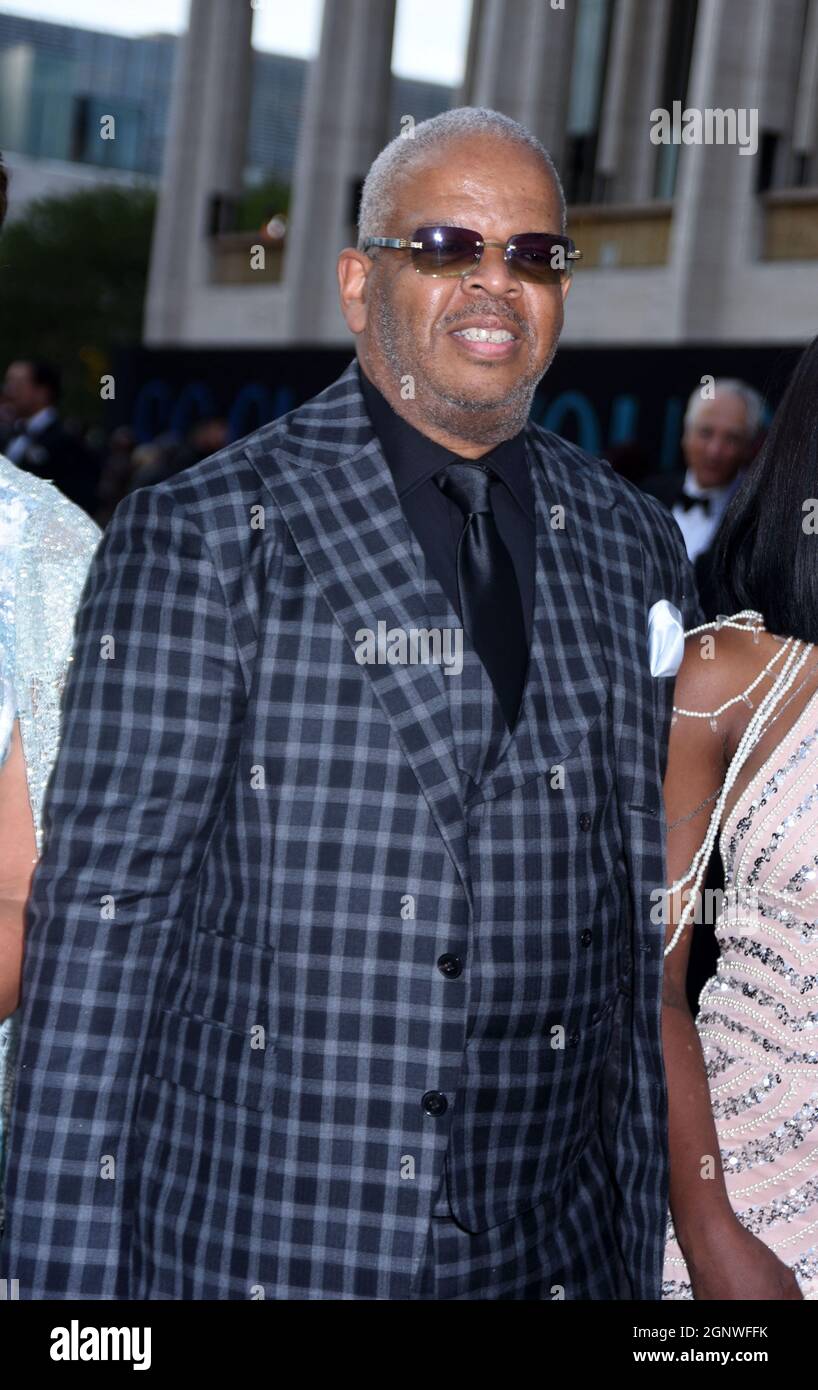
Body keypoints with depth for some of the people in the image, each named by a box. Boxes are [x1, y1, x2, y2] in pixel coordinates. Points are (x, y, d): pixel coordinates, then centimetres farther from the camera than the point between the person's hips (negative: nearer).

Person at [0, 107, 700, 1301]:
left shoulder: (634, 548, 8)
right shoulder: (199, 535, -5)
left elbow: (651, 922, 10)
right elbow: (103, 904, -9)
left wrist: (651, 1227, 8)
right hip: (252, 1243, -3)